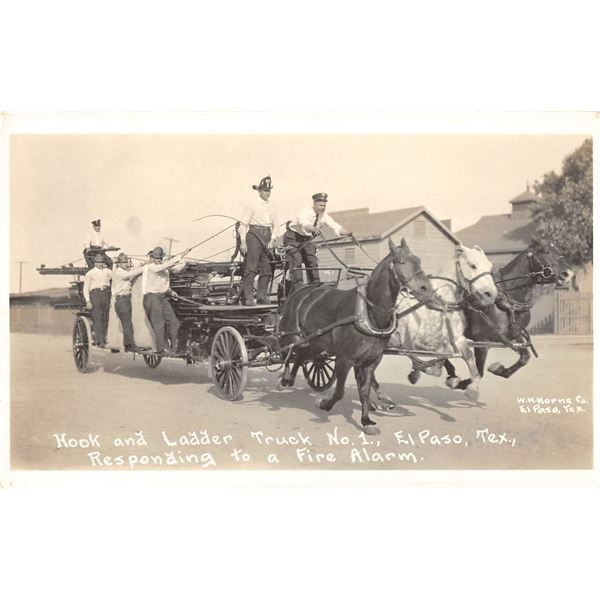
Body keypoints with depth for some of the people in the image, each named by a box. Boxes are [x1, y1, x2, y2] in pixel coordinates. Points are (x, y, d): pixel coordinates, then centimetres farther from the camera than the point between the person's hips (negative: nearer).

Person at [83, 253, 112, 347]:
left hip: (106, 294, 4)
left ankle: (103, 338, 13)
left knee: (105, 319, 4)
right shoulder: (90, 273, 7)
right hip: (95, 294, -4)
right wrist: (88, 301, -8)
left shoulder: (107, 271, 18)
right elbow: (85, 289, 2)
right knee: (97, 319, -10)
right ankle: (100, 341, -12)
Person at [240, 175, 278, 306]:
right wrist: (243, 241, -7)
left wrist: (272, 239, 2)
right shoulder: (253, 204, -2)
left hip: (267, 236, 6)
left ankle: (262, 297, 11)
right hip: (254, 235, -5)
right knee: (252, 267, -10)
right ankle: (248, 298, -10)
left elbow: (274, 225, 16)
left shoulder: (271, 205, 12)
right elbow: (244, 223, -2)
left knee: (266, 268, 4)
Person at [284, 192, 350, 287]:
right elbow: (304, 224, -46)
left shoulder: (324, 216, -10)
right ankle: (298, 287, -15)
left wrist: (349, 233, -37)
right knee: (296, 262, -16)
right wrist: (314, 229, -67)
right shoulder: (306, 211, -25)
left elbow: (336, 226, -21)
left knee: (313, 262, -3)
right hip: (293, 237, -6)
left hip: (307, 240, 6)